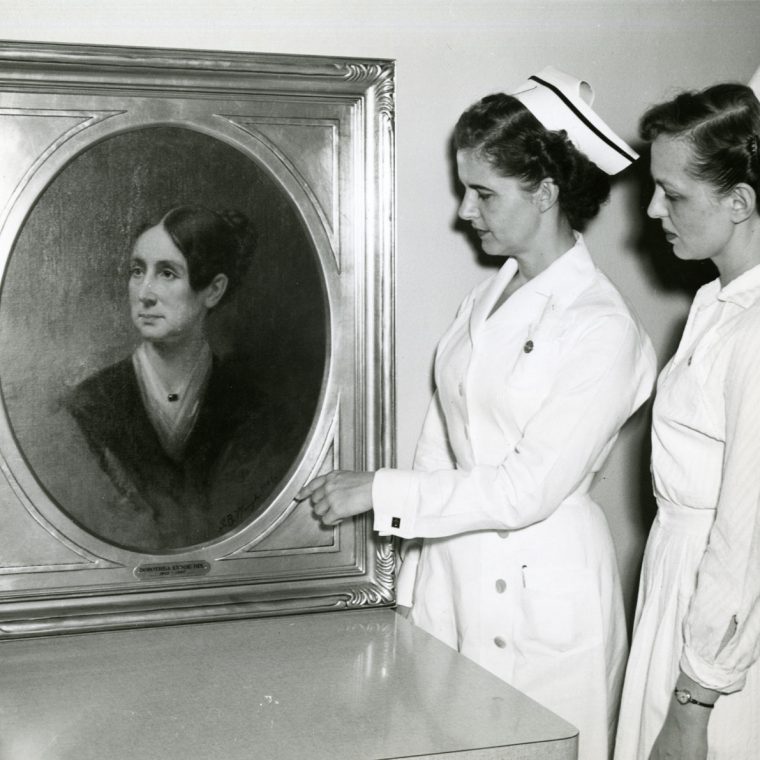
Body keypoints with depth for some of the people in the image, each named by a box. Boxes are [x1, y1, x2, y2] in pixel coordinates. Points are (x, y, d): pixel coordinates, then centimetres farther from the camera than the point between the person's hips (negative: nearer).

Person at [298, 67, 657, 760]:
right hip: (454, 573, 6)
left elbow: (527, 490, -19)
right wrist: (418, 574, 10)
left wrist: (380, 492, -14)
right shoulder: (489, 298, 7)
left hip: (540, 592, -6)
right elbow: (443, 442, 10)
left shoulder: (603, 330, -15)